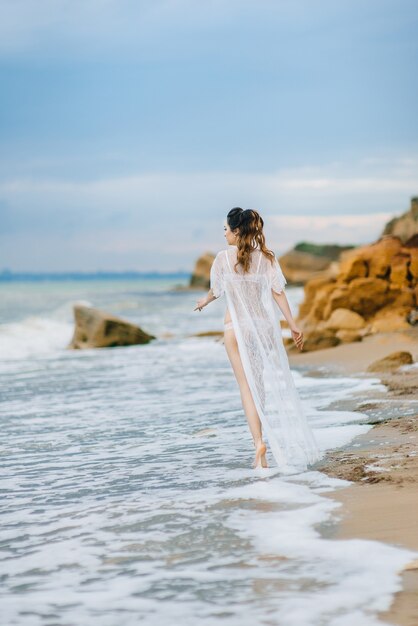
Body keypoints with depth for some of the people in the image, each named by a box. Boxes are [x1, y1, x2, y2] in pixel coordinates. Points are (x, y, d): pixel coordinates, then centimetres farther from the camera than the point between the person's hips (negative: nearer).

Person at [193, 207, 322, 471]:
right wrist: (293, 325, -3)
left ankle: (259, 441, -15)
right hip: (264, 324, 3)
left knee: (248, 386, 0)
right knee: (270, 384, 12)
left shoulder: (224, 257, -5)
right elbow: (278, 292, -5)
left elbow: (216, 290, 8)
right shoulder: (267, 257, 1)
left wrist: (204, 302, 30)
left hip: (237, 327, -2)